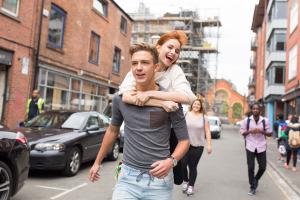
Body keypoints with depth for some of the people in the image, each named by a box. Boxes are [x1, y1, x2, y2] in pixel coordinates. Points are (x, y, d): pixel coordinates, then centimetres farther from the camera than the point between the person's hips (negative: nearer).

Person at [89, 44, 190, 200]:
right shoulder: (120, 99, -1)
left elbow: (184, 140, -3)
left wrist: (171, 160, -23)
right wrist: (97, 162, 21)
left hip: (159, 178, -1)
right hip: (128, 176, 2)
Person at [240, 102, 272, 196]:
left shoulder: (265, 120, -2)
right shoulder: (246, 120, -2)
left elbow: (270, 133, 2)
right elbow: (242, 132, 3)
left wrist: (261, 131, -17)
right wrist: (250, 131, -16)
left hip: (261, 147, 1)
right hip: (250, 147, -1)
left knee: (263, 167, 6)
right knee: (250, 167, 1)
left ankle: (256, 179, 37)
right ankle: (252, 187, 17)